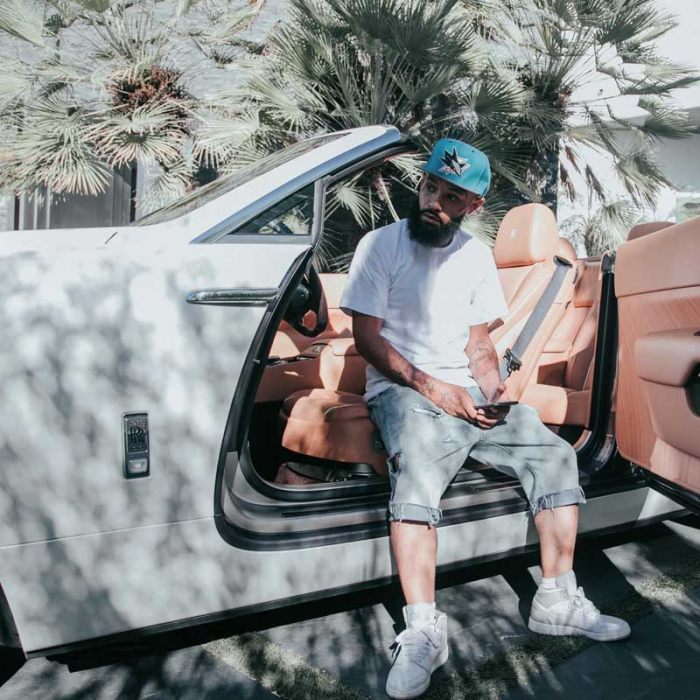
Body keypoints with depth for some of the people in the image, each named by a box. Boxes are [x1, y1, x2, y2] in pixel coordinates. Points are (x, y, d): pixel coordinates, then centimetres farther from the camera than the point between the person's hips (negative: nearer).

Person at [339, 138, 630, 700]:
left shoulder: (478, 256, 13)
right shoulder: (382, 245, -1)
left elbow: (479, 342, 14)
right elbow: (367, 338, -6)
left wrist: (492, 385, -9)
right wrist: (429, 386, -16)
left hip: (466, 390, 5)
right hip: (403, 390, -5)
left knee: (555, 454, -10)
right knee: (417, 474, -34)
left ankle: (558, 601, -2)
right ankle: (423, 631, -33)